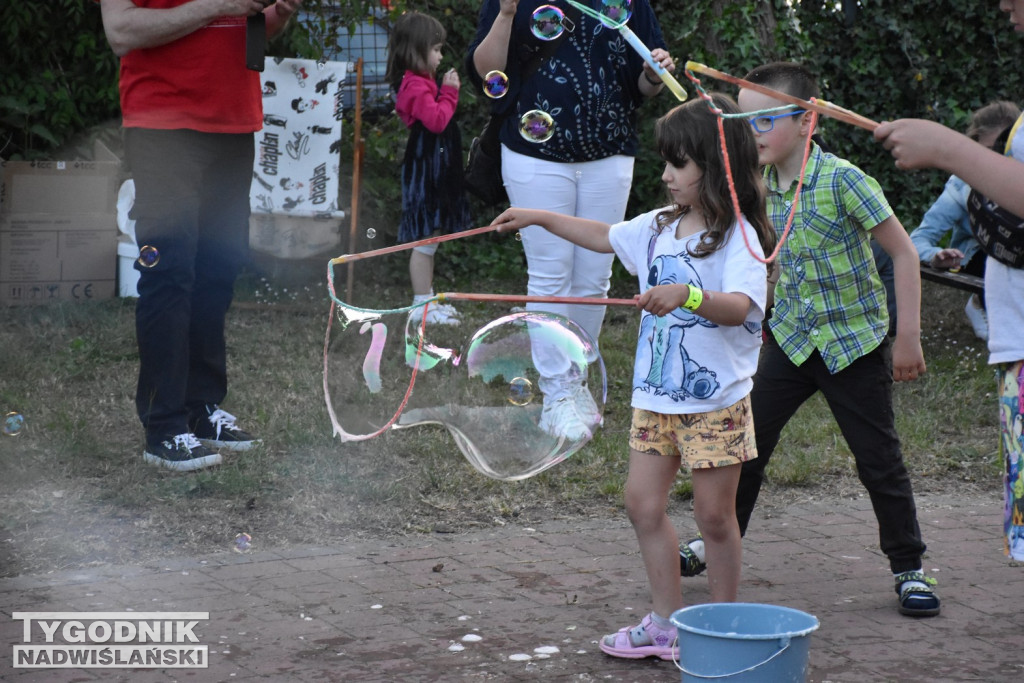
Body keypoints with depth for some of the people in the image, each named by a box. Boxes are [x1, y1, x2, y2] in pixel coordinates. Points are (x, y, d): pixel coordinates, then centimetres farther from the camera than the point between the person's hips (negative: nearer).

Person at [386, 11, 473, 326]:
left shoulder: (419, 83, 16)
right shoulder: (416, 87, -17)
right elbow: (437, 120, -24)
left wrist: (446, 91, 10)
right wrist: (449, 92, -15)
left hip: (433, 169, 11)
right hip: (425, 169, -11)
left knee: (427, 238, 16)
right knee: (424, 239, -7)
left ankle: (427, 298, 24)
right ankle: (422, 304, -2)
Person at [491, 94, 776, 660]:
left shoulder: (737, 236, -14)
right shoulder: (660, 227, 8)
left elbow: (742, 307, -29)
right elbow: (605, 237, 26)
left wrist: (688, 295, -45)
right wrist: (540, 218, 24)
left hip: (715, 400, -7)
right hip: (656, 395, 7)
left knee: (714, 514, 2)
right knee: (643, 504, 7)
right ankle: (666, 624, 19)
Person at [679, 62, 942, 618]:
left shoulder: (842, 180, -19)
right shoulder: (760, 185, -1)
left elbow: (903, 253, -14)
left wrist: (907, 339, -14)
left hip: (856, 341, -5)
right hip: (792, 337, 5)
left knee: (878, 458, 2)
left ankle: (909, 569, 16)